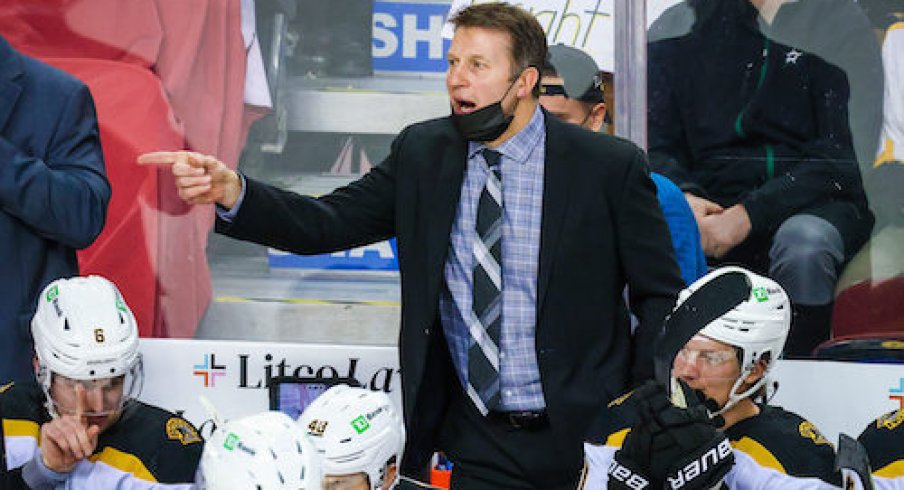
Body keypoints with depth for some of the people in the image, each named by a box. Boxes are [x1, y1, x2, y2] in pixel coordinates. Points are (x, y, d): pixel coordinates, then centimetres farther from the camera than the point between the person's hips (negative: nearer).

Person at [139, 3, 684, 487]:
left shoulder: (611, 166, -7)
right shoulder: (422, 154, 3)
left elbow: (661, 293, -2)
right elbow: (328, 224, -3)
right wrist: (232, 191, -18)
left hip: (582, 435, -3)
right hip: (475, 445, 3)